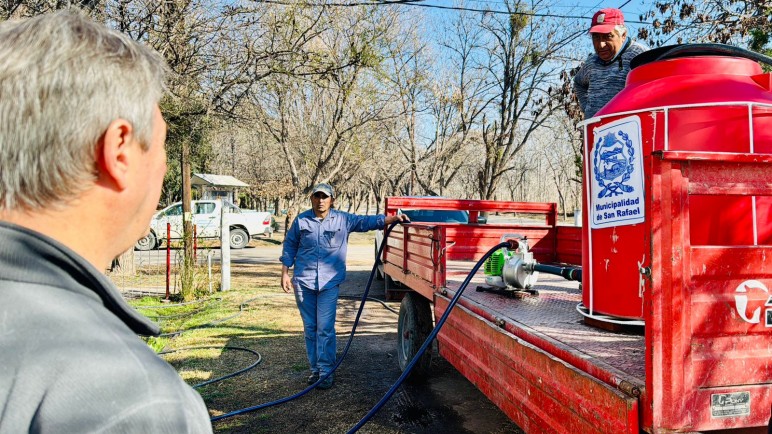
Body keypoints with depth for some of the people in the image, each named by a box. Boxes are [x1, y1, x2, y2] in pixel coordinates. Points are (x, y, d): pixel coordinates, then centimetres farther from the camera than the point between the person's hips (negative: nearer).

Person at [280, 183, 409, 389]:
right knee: (310, 328, 9)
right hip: (303, 282, 2)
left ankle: (326, 372, 1)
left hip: (329, 284, -2)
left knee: (325, 329, -6)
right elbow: (289, 245, 12)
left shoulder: (343, 220, 3)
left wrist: (393, 218, -8)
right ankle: (315, 369, 20)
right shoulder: (301, 220, 6)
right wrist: (285, 273, 7)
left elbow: (367, 221, 2)